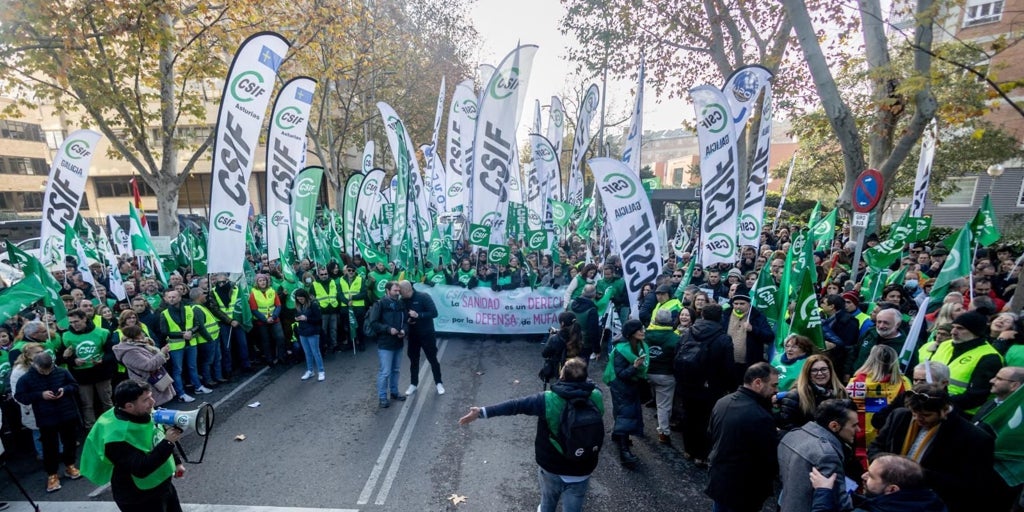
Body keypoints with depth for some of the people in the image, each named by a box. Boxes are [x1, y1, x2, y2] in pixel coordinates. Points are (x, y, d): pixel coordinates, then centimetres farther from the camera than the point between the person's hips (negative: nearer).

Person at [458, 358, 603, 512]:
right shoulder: (596, 397, -16)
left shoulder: (548, 400, -23)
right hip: (581, 471, 1)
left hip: (551, 466, -1)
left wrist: (482, 412, -16)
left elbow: (515, 405, -20)